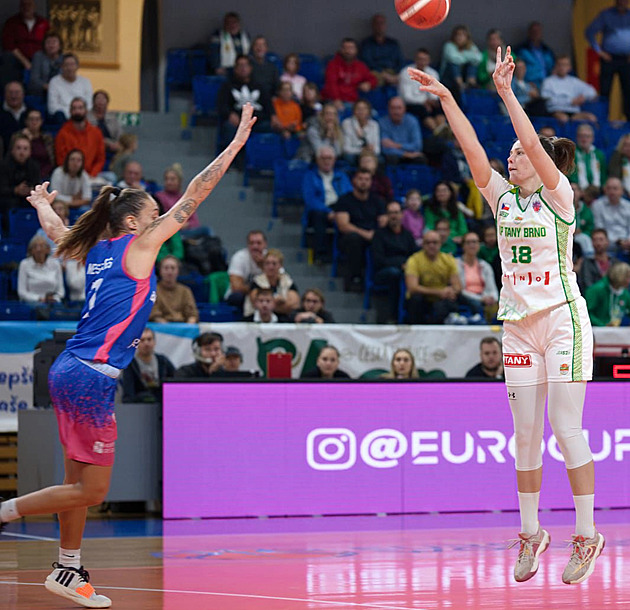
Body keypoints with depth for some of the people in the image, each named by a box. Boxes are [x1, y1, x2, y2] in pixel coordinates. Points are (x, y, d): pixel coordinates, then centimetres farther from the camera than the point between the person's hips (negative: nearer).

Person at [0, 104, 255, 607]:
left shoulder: (96, 252, 13)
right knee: (92, 490, -3)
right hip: (90, 378, -9)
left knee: (80, 484, 13)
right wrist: (238, 142, -6)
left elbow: (58, 232, 34)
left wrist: (42, 203, 55)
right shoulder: (137, 246, -7)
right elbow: (194, 196, -8)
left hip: (71, 373, 9)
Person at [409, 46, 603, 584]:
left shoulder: (558, 196, -5)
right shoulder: (503, 197, 9)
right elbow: (473, 150, 0)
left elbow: (535, 144, -19)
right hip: (518, 323, 6)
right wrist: (445, 98, -6)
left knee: (566, 429, -8)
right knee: (526, 433, 7)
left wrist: (505, 91, -22)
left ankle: (587, 536, -1)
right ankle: (531, 534, 16)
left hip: (563, 321, -6)